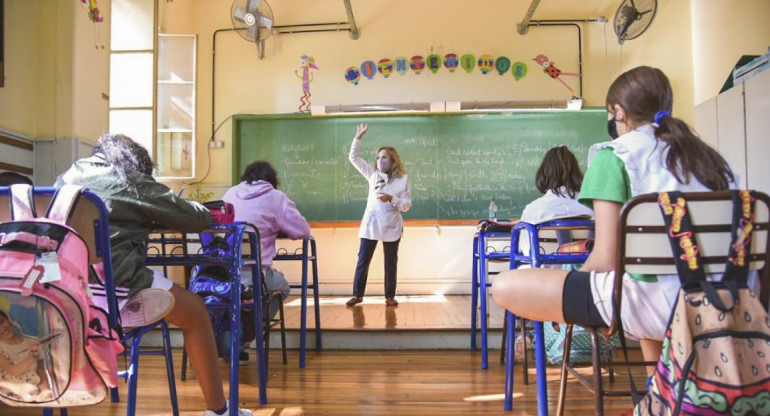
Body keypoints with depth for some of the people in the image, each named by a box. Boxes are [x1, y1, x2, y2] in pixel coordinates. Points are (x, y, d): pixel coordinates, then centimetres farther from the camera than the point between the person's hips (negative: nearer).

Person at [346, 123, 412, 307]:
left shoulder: (402, 178, -2)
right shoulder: (373, 174, 6)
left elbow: (406, 205, -6)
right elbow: (353, 158, 5)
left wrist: (391, 199, -22)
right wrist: (358, 137, -3)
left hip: (391, 227, -2)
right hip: (370, 224, 2)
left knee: (391, 263, 7)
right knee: (363, 261, 5)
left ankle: (390, 296, 19)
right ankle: (357, 294, 17)